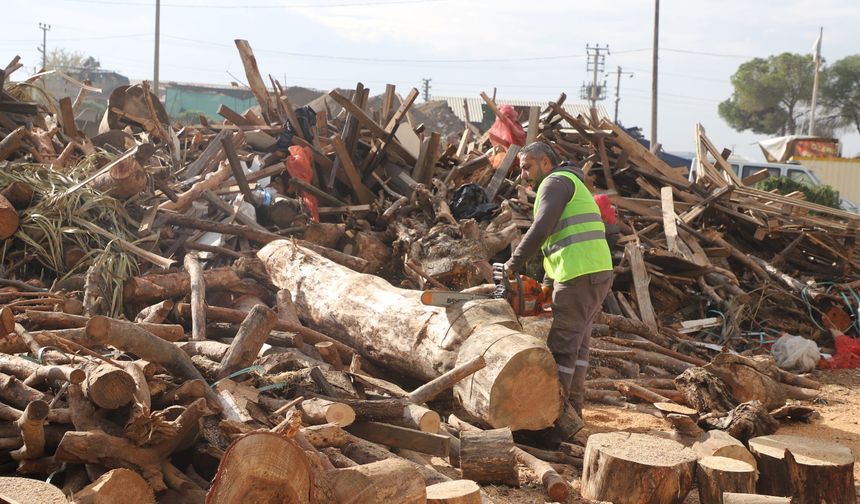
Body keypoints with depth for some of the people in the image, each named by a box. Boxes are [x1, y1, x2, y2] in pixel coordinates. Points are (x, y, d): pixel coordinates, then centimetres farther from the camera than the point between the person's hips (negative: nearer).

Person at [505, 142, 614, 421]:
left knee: (563, 343, -6)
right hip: (600, 272, 10)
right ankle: (574, 405, 21)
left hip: (579, 275, -10)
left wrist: (514, 263, -10)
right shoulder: (574, 186, 28)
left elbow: (541, 228, -17)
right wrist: (548, 280, 20)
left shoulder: (556, 181, -3)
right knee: (578, 340, 16)